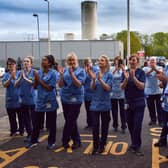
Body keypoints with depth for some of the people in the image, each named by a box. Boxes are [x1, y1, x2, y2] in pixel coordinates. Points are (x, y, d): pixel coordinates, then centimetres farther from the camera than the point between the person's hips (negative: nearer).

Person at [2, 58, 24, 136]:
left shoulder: (19, 73, -3)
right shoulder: (6, 75, 3)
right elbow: (4, 85, -9)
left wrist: (15, 78, -29)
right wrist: (10, 78, -23)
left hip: (19, 99, -2)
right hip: (10, 99, 2)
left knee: (21, 116, 6)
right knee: (12, 117, 9)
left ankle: (21, 130, 18)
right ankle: (13, 131, 20)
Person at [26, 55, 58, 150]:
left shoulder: (52, 74, -10)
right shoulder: (39, 72, 6)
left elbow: (49, 88, -15)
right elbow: (35, 87, 9)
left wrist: (39, 80, -14)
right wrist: (36, 79, -9)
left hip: (50, 101, -5)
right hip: (40, 101, 5)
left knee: (51, 123, 6)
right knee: (37, 122, 11)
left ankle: (52, 142, 20)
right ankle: (34, 141, 23)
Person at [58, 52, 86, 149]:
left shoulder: (80, 71, -5)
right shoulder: (65, 70, 5)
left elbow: (79, 84, -16)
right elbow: (60, 85, -1)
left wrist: (71, 74, -24)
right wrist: (61, 75, -16)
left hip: (75, 99, -4)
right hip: (65, 99, 5)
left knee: (70, 121, -3)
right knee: (72, 121, 12)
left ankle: (65, 140, 12)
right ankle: (77, 141, 24)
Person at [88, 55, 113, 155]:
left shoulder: (109, 75, -5)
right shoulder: (95, 74, 4)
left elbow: (108, 88, -15)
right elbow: (92, 88, -2)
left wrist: (100, 79, -27)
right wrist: (93, 79, -19)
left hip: (105, 103, -2)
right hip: (95, 103, 2)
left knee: (104, 125, 8)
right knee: (95, 125, 0)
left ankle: (102, 145, 21)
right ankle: (95, 146, 9)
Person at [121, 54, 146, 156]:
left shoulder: (141, 72, -6)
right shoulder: (125, 72, 4)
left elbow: (142, 86, -16)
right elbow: (122, 87, -2)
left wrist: (133, 77, -27)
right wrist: (126, 79, -20)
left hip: (139, 103, -4)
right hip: (128, 102, 4)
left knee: (137, 126, -7)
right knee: (130, 125, 10)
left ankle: (136, 147, 3)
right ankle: (134, 144, 27)